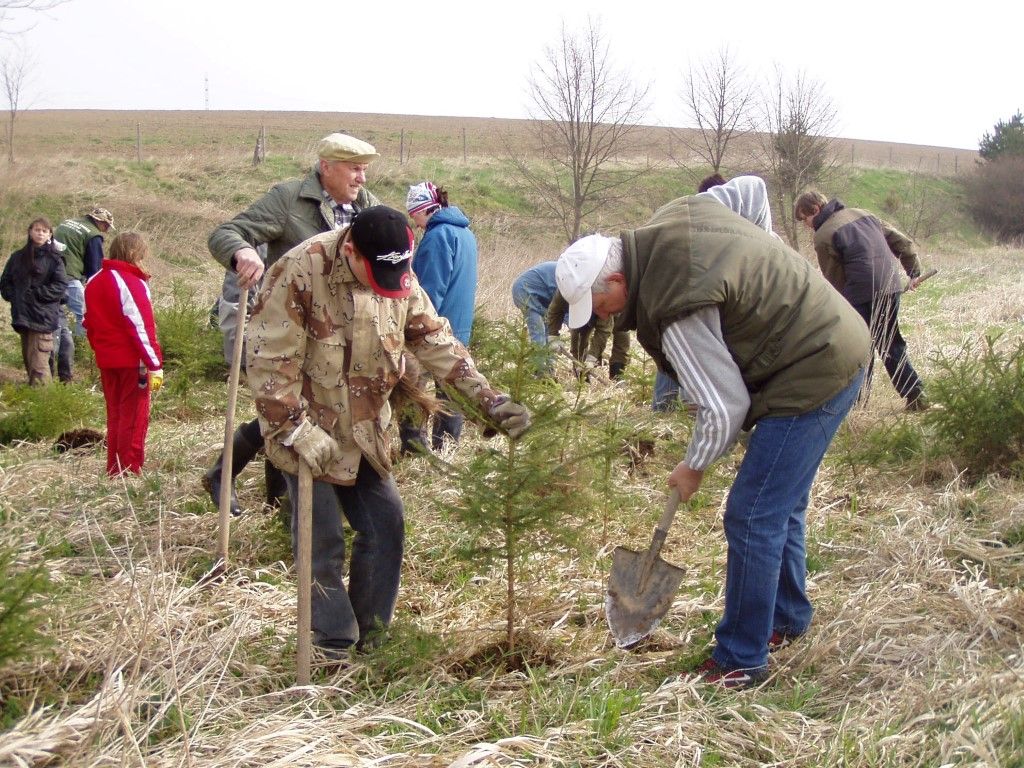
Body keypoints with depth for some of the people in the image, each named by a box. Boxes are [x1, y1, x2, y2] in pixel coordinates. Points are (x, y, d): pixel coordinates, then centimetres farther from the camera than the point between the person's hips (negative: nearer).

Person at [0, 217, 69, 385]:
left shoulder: (54, 259, -2)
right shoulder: (18, 257, 12)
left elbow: (60, 286, -10)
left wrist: (34, 294, -13)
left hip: (43, 316, -5)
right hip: (22, 316, 5)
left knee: (38, 362, -13)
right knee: (28, 359, 12)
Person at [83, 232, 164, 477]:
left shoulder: (94, 282, 11)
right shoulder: (132, 283, -15)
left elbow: (89, 324, 15)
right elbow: (142, 327, -18)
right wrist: (155, 365, -18)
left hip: (106, 360, 7)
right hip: (133, 361, -7)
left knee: (114, 416, 15)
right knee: (134, 419, 0)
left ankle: (114, 471, 18)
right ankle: (130, 472, 1)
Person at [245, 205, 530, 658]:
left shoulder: (401, 278, -3)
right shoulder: (300, 272, -23)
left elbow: (436, 341, 0)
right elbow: (269, 359, -21)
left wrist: (488, 399, -9)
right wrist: (297, 429, -22)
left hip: (365, 429, 6)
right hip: (309, 431, -6)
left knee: (385, 527, 7)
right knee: (322, 542, -1)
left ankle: (369, 636, 22)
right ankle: (334, 647, 13)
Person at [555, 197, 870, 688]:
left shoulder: (676, 311, -27)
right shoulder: (673, 220, -1)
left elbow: (723, 407, -22)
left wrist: (694, 467, -1)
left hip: (811, 377, -11)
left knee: (752, 518, -7)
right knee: (781, 507, 23)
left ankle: (741, 661, 3)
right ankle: (787, 616, 40)